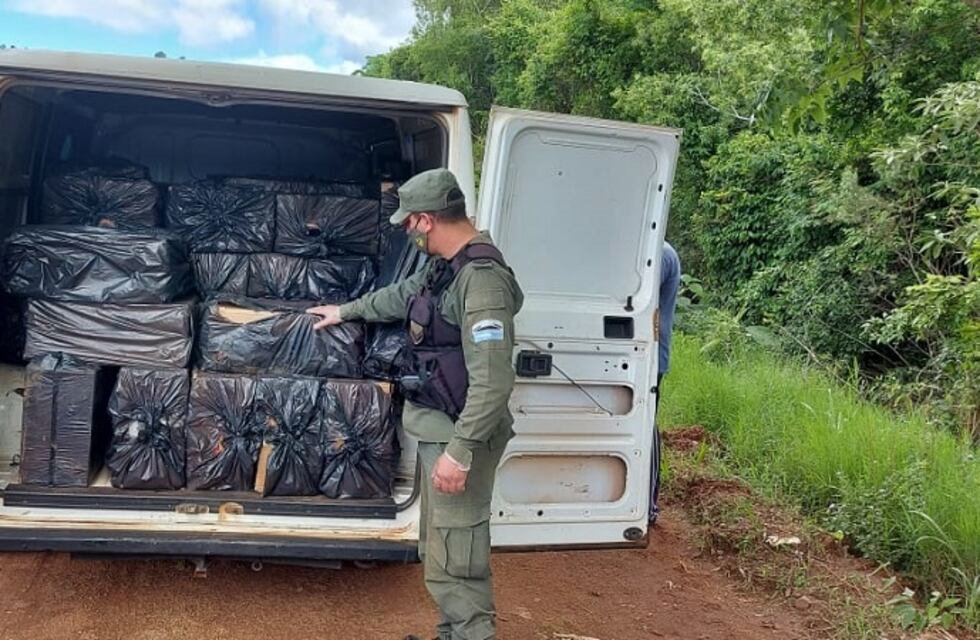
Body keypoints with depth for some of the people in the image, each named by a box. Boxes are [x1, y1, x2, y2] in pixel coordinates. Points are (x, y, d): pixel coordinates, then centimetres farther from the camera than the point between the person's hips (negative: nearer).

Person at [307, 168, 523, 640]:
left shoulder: (482, 278, -22)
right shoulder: (445, 265, 10)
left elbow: (492, 382, -27)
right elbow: (401, 295, 31)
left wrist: (460, 452, -27)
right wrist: (346, 310, 43)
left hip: (460, 435, -10)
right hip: (439, 428, 10)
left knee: (451, 564, -3)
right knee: (442, 549, 19)